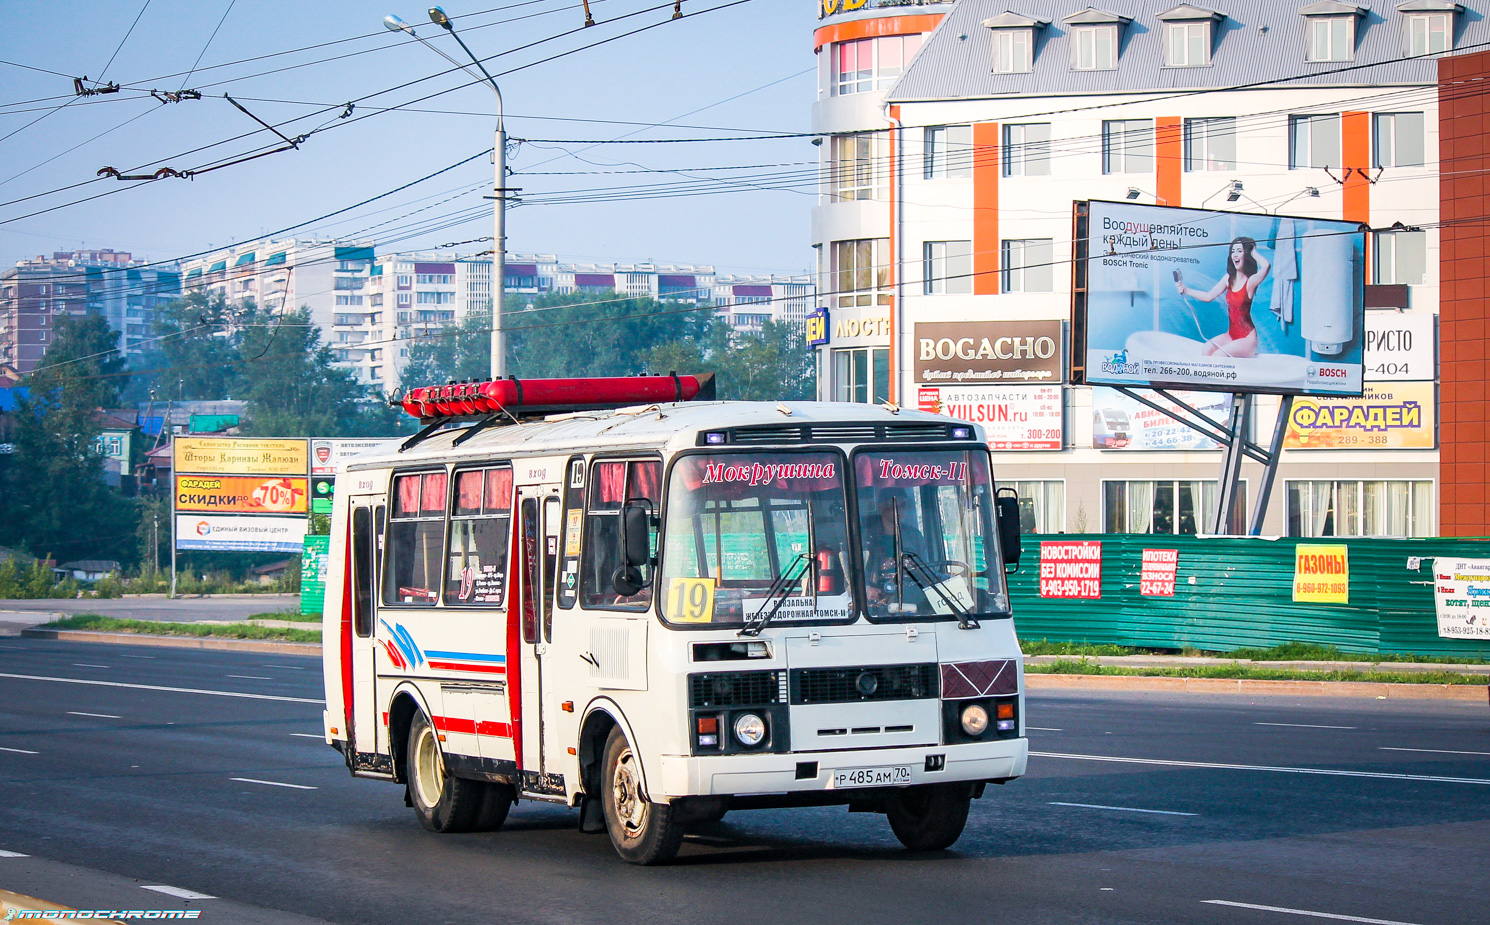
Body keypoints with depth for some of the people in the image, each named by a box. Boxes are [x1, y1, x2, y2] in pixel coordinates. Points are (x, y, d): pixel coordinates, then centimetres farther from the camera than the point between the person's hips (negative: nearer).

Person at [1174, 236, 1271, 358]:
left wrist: (1253, 252, -14)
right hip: (1231, 335, 6)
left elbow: (1266, 266, -33)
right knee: (1206, 350, -18)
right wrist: (1186, 290, 1)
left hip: (1248, 339, -6)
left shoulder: (1251, 281, -14)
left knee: (1218, 355, -26)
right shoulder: (1229, 279, 7)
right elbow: (1209, 296, 11)